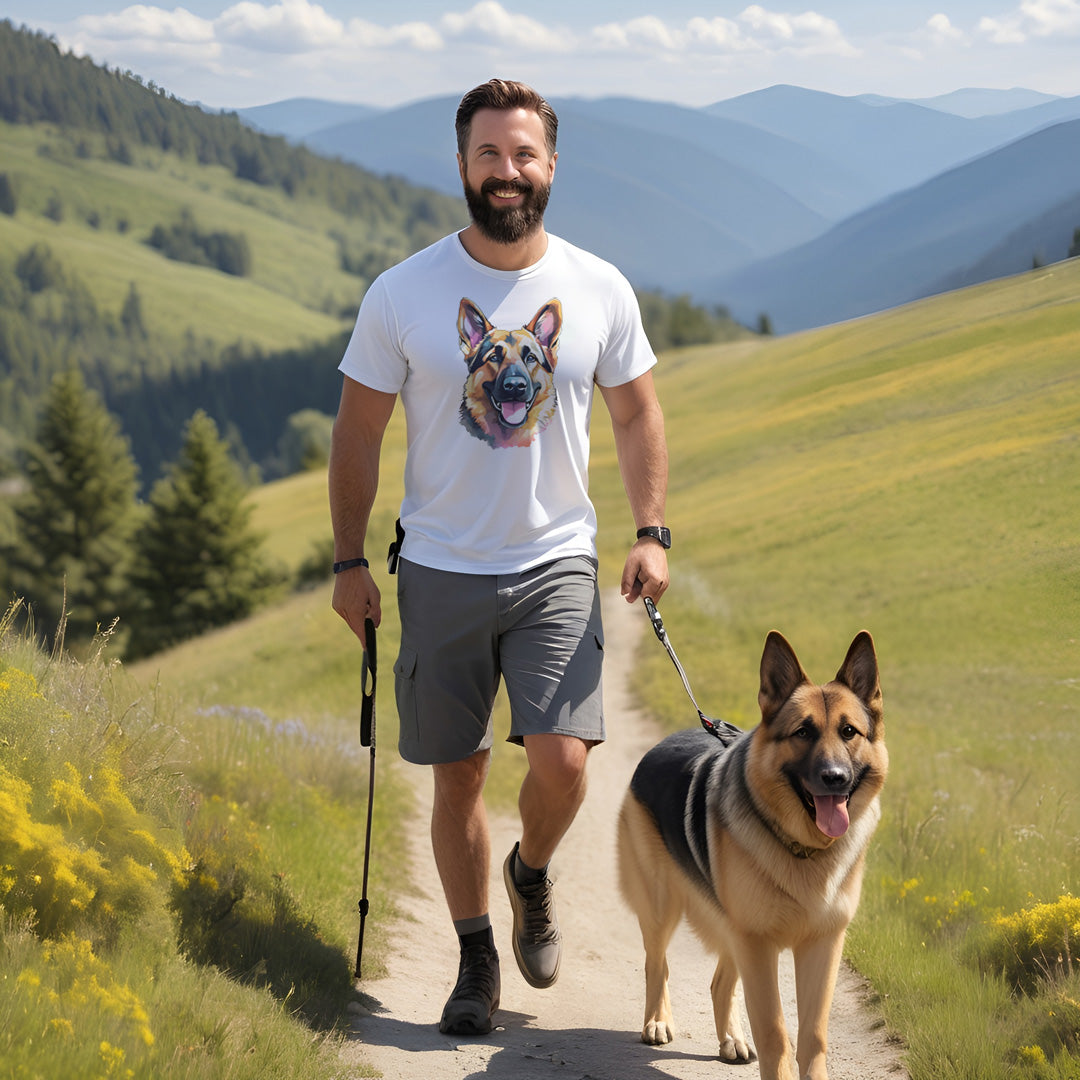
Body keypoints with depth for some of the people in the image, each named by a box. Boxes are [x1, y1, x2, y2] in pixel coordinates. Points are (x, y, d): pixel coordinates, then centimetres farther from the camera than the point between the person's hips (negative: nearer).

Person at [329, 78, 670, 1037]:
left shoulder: (600, 290, -2)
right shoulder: (403, 294, -6)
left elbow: (637, 416, 10)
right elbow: (359, 430, 2)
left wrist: (652, 533, 0)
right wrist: (349, 562, 0)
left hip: (557, 563, 0)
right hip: (441, 572, 0)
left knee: (562, 760, -14)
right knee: (458, 777, 6)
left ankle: (532, 875, 19)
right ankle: (476, 959, 23)